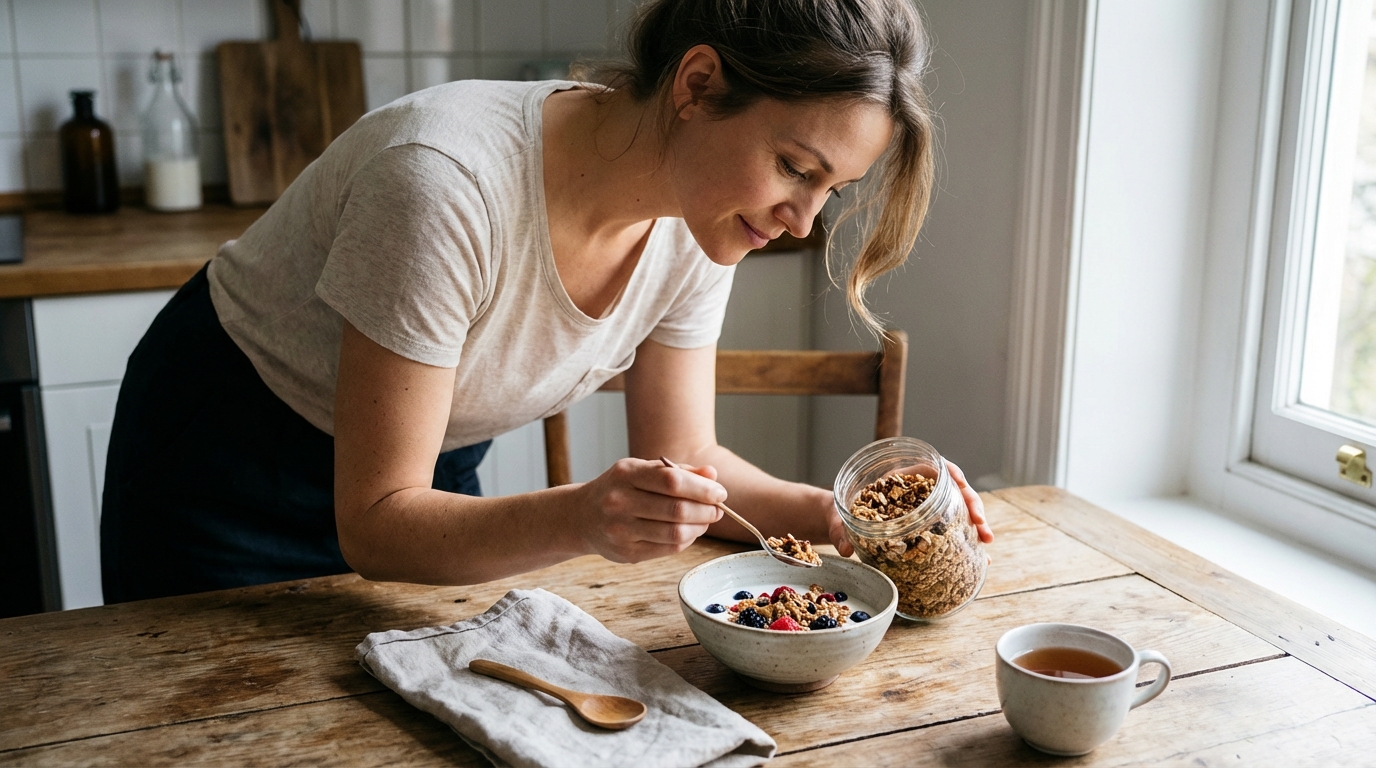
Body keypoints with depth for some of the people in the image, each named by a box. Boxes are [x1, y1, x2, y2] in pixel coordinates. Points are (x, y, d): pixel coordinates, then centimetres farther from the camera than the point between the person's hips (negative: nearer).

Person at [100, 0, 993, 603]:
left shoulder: (697, 219, -16)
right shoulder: (448, 180, -36)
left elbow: (682, 457, -6)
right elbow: (375, 524, -30)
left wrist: (832, 513, -22)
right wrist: (584, 517, -46)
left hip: (435, 475, 5)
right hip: (228, 464, -5)